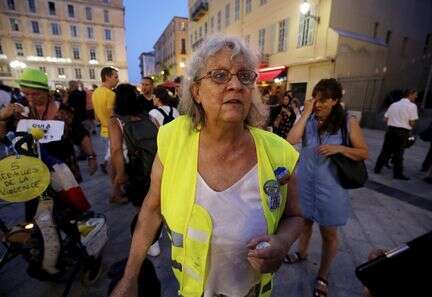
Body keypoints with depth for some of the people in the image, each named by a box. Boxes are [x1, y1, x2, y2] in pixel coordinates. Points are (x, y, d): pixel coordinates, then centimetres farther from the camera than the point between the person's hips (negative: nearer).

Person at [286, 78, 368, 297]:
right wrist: (306, 113, -18)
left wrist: (339, 148, -21)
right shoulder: (308, 120, -4)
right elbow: (290, 140, -21)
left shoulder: (348, 123, -8)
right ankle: (302, 253, 49)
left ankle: (323, 276, 34)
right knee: (305, 221, 22)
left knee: (329, 233, 11)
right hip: (304, 181, 2)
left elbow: (364, 153, -3)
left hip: (330, 185, -2)